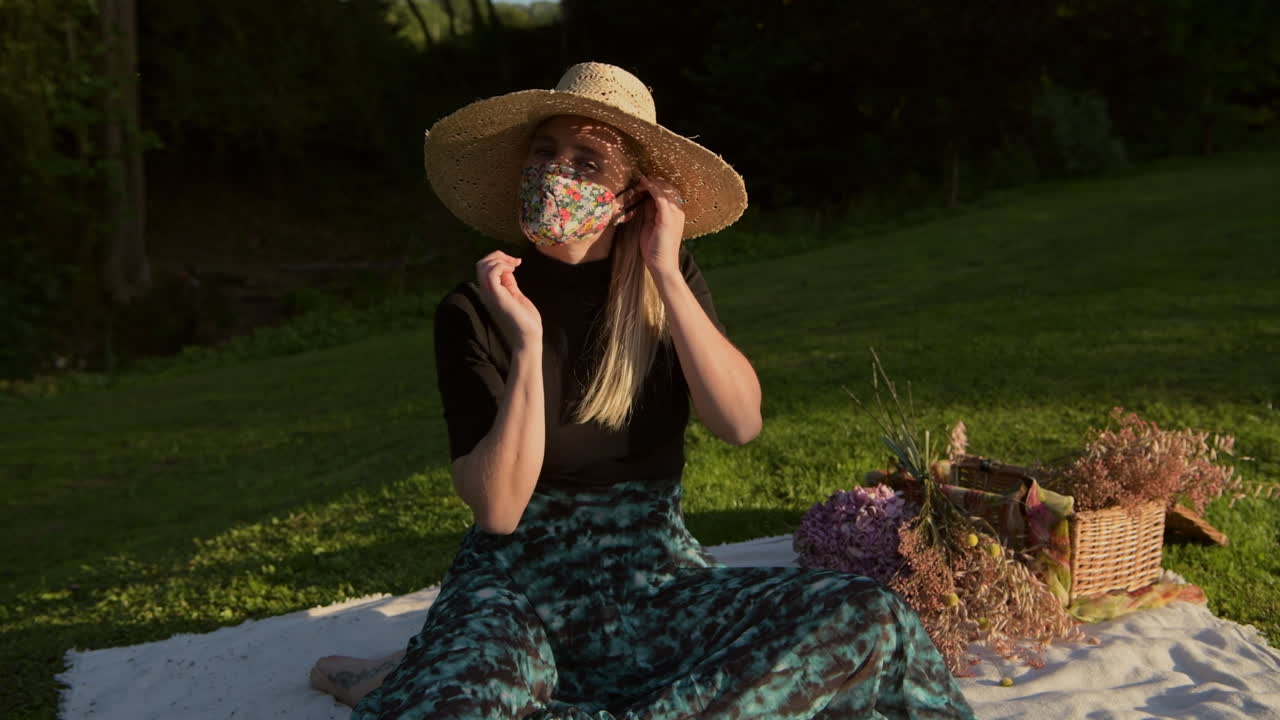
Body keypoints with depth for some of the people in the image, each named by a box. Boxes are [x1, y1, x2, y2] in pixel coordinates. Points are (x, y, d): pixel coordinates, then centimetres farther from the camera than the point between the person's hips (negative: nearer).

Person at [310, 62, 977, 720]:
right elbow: (499, 508, -16)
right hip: (520, 580, -5)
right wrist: (526, 343, -25)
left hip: (658, 574, 5)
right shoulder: (473, 310, -7)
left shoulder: (670, 282, 2)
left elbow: (741, 422, -13)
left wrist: (665, 274, -17)